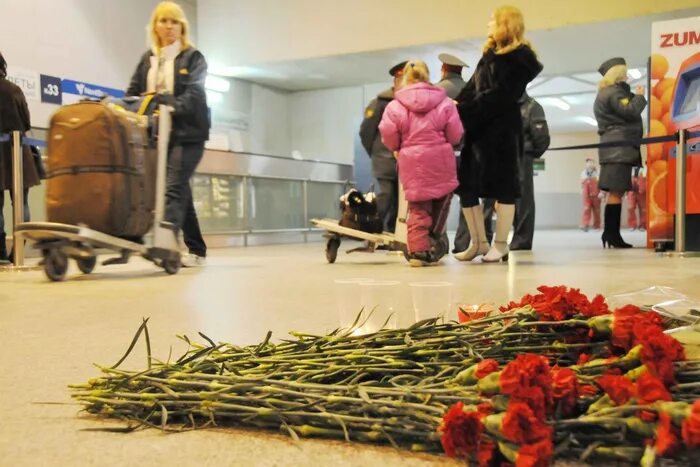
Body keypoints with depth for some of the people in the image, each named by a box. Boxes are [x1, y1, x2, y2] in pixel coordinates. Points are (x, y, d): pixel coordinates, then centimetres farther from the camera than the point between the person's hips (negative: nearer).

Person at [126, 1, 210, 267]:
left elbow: (195, 93, -12)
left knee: (173, 188, -17)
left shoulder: (193, 58, 3)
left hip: (187, 133, -5)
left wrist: (174, 105, -31)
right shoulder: (147, 60, 17)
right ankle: (196, 250, 14)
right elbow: (133, 92, 10)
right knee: (181, 190, 7)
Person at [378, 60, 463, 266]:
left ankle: (418, 250, 0)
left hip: (412, 163, 0)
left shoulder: (396, 105, -3)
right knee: (441, 202, 20)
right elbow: (455, 135, 0)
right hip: (441, 162, 1)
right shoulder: (445, 102, 1)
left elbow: (389, 139, -5)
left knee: (418, 209, 7)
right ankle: (432, 245, 20)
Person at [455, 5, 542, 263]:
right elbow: (471, 89, 13)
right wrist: (455, 107, -3)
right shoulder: (489, 55, 20)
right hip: (478, 129, 8)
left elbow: (499, 95, -15)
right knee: (466, 185, 5)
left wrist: (464, 111, -18)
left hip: (502, 130, -8)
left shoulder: (519, 58, -5)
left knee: (502, 186, -1)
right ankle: (479, 242, 14)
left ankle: (501, 244, 7)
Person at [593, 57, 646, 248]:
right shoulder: (614, 92, -8)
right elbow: (630, 112, -16)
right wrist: (639, 96, 0)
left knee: (616, 191, 7)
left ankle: (611, 233, 6)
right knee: (616, 191, -13)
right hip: (619, 147, -11)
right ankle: (612, 233, -16)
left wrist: (633, 95, 16)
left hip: (614, 147, 11)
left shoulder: (605, 94, 24)